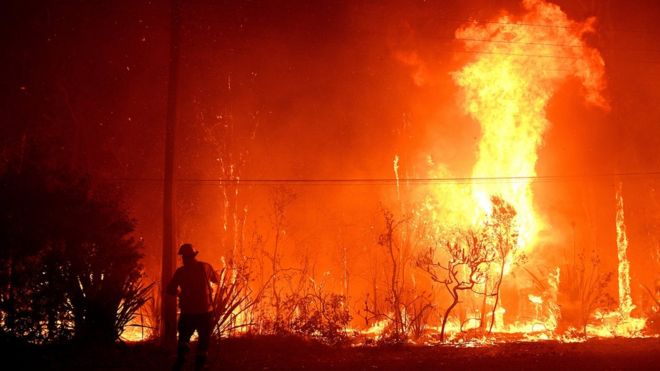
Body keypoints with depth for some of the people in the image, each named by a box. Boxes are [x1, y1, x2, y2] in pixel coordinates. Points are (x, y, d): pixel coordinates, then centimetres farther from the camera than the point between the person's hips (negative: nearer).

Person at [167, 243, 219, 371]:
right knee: (204, 340, 11)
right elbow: (216, 279, 14)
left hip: (188, 312, 0)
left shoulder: (181, 271, -6)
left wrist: (180, 293, 12)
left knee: (184, 339, 15)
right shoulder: (205, 267, -2)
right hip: (205, 311, 0)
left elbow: (170, 290, -7)